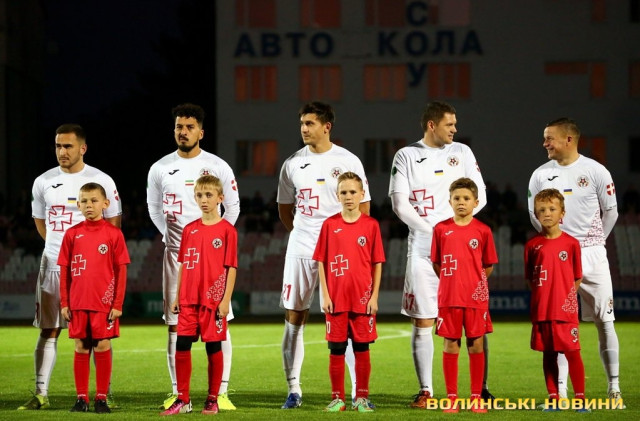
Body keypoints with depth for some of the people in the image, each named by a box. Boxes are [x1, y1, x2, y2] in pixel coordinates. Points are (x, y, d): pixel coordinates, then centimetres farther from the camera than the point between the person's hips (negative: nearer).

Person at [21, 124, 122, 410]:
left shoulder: (101, 181, -2)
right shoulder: (43, 183, 6)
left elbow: (113, 222, 6)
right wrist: (58, 246, 12)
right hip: (53, 265, 3)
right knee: (48, 331, 2)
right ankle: (41, 394, 4)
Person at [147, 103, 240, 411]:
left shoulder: (218, 167, 0)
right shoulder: (160, 169, 4)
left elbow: (233, 207, 9)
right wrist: (171, 235, 8)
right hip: (175, 254, 1)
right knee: (175, 325, 1)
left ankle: (221, 393, 0)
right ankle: (178, 393, 6)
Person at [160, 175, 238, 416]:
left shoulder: (227, 230, -4)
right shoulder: (189, 230, 10)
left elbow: (231, 267, -6)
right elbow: (183, 265, 14)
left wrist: (226, 299, -11)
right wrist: (177, 297, 10)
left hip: (213, 301, -4)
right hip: (189, 300, 4)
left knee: (213, 348, 2)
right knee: (181, 346, 1)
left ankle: (212, 400, 11)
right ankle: (182, 399, 8)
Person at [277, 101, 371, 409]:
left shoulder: (347, 162, -1)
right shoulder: (293, 164, 8)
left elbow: (363, 207, 3)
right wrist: (301, 234, 10)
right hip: (300, 250, 3)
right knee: (293, 320, 3)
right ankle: (293, 390, 11)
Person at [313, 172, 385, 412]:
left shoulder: (371, 225, 1)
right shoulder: (330, 225, 2)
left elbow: (377, 263, 3)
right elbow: (321, 262, 4)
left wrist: (374, 296, -3)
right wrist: (325, 295, -3)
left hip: (362, 299, 0)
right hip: (336, 299, 0)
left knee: (362, 348, 4)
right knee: (336, 348, 3)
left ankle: (361, 397, 12)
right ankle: (337, 398, 11)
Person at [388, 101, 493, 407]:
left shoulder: (461, 152, 9)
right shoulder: (406, 157, 3)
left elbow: (479, 197, 5)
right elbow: (400, 204, -4)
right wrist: (435, 231, -12)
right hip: (423, 249, -1)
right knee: (422, 322, 0)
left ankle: (482, 388, 5)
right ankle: (425, 391, 7)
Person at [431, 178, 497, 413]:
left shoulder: (482, 231, 0)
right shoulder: (441, 229, 2)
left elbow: (488, 265, 8)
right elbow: (436, 263, 10)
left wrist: (475, 283, 5)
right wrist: (451, 282, 8)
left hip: (476, 297, 0)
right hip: (449, 297, 0)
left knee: (476, 345, 2)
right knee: (451, 345, 2)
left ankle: (476, 397, 9)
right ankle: (452, 397, 8)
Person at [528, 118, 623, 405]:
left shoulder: (595, 171, -4)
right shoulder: (540, 175, 3)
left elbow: (610, 211, 4)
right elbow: (534, 213, 11)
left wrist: (594, 242, 6)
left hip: (592, 254, -1)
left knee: (604, 321, 1)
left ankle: (614, 387, 9)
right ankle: (560, 390, 2)